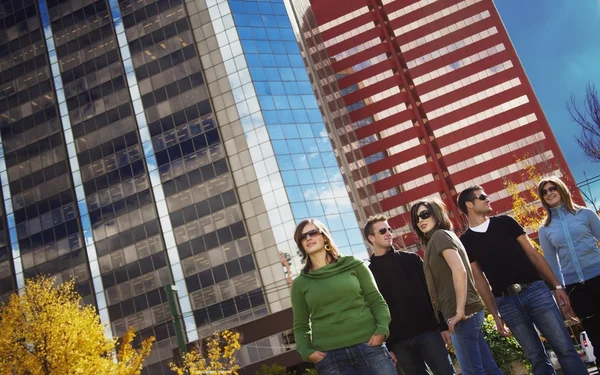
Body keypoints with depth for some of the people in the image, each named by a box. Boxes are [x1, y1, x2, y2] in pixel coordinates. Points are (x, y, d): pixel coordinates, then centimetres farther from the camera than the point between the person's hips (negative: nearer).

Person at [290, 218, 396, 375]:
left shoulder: (352, 265, 10)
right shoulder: (300, 283, 10)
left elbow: (377, 300, 8)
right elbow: (300, 326, 11)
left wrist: (382, 329, -8)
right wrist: (306, 351, -6)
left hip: (369, 347, 0)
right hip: (329, 357, 0)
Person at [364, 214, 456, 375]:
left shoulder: (411, 259, 10)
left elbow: (432, 291, 6)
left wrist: (443, 325, -1)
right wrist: (385, 346, -3)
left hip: (428, 332, 1)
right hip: (398, 342, 0)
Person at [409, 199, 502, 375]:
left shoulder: (439, 235, -8)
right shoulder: (435, 240, 19)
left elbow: (459, 271, -21)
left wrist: (460, 312, -20)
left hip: (462, 315, -9)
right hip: (469, 312, 9)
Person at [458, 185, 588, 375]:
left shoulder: (505, 222, 10)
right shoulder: (466, 242, 6)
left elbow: (533, 254, 9)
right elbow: (480, 280, 6)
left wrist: (557, 286, 3)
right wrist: (495, 315, 4)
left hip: (535, 290, 1)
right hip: (506, 302, -1)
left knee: (564, 348, -2)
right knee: (536, 357, 3)